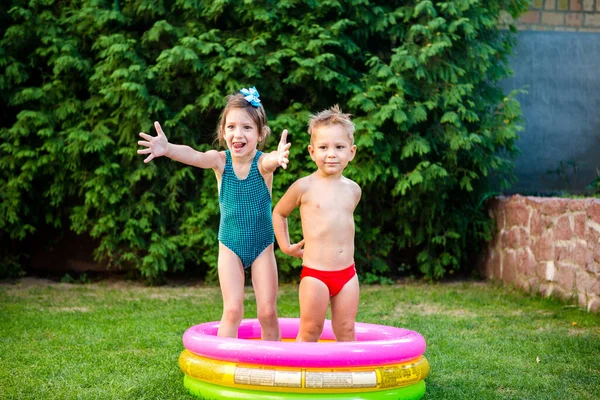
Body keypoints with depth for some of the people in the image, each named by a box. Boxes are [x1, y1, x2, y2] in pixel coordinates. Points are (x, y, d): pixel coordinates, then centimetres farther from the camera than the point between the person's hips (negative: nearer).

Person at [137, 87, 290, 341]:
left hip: (262, 246, 0)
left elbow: (271, 160, -41)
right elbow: (194, 156, -33)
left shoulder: (262, 163, -16)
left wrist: (279, 157, -66)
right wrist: (168, 149, -55)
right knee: (232, 310, -4)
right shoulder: (220, 161, -12)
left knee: (268, 312, 3)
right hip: (230, 246, 1)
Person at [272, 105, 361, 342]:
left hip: (347, 273, 4)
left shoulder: (353, 189, 6)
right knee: (309, 332, 3)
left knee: (346, 331, 8)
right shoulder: (304, 187, -5)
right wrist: (285, 246, 4)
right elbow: (279, 213, 10)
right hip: (314, 273, -4)